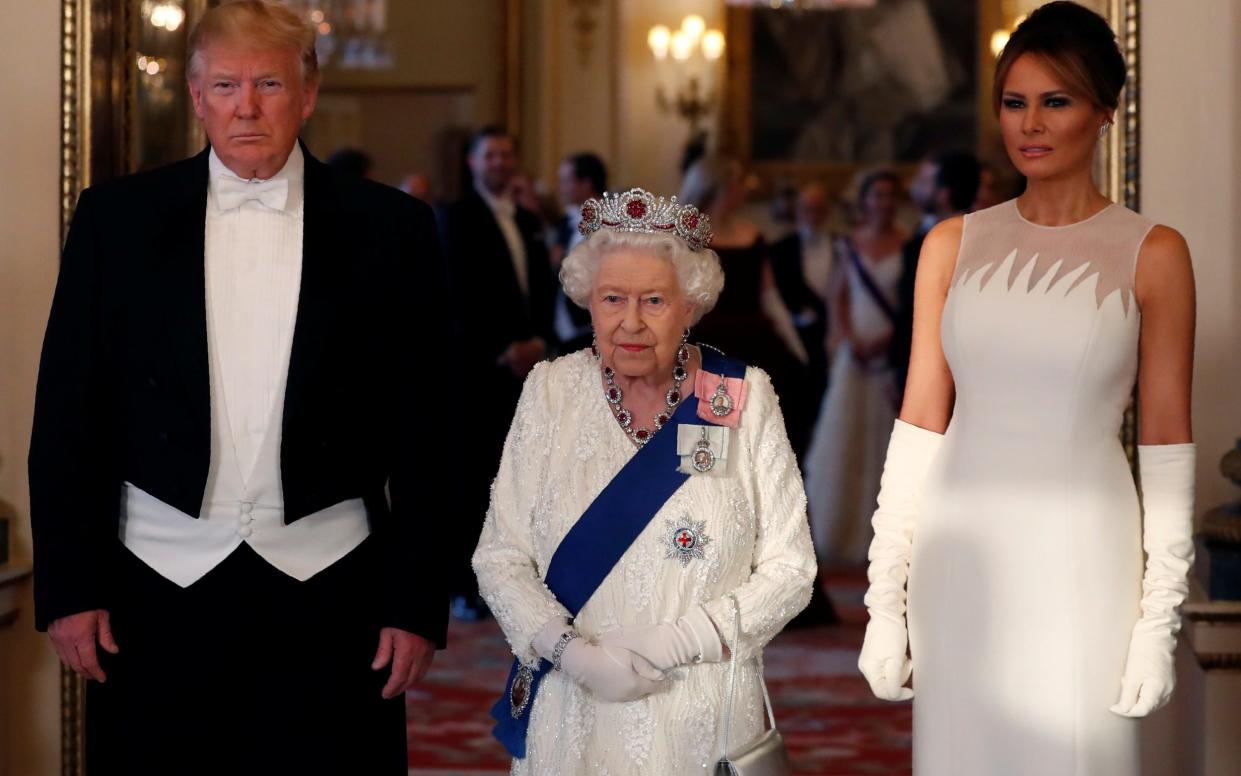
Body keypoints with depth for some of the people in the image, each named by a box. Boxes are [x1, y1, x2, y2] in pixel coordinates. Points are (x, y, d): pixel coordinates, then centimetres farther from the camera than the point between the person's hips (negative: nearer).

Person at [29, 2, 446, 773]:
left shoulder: (391, 227, 1)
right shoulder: (117, 217, 4)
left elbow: (423, 428, 2)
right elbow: (70, 415, 4)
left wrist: (419, 601, -1)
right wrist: (69, 586, 0)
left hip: (328, 593, 0)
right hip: (160, 587, 1)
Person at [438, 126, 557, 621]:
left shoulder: (529, 223, 19)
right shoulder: (457, 218, -2)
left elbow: (543, 289, 17)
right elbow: (462, 293, -10)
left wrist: (539, 340, -1)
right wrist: (504, 350, -13)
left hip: (526, 362, 6)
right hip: (477, 365, -6)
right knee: (473, 476, -7)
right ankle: (466, 587, -4)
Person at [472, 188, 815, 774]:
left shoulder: (744, 397, -4)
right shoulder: (551, 392, -1)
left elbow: (789, 570, -4)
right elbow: (500, 559, -1)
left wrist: (670, 644, -15)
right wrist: (574, 653, -17)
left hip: (702, 724, -1)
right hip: (571, 720, 1)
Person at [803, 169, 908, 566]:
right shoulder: (849, 245, 8)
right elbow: (839, 298, 10)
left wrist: (891, 338, -15)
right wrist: (848, 337, -6)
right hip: (855, 352, 2)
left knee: (887, 440, -1)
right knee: (843, 441, 1)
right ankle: (841, 533, 10)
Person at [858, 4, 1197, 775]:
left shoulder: (1152, 254, -1)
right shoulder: (953, 245, 7)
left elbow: (1167, 443, -1)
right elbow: (920, 422, 5)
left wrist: (1160, 618, -6)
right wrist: (886, 597, 1)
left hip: (1080, 557, -2)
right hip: (960, 554, 3)